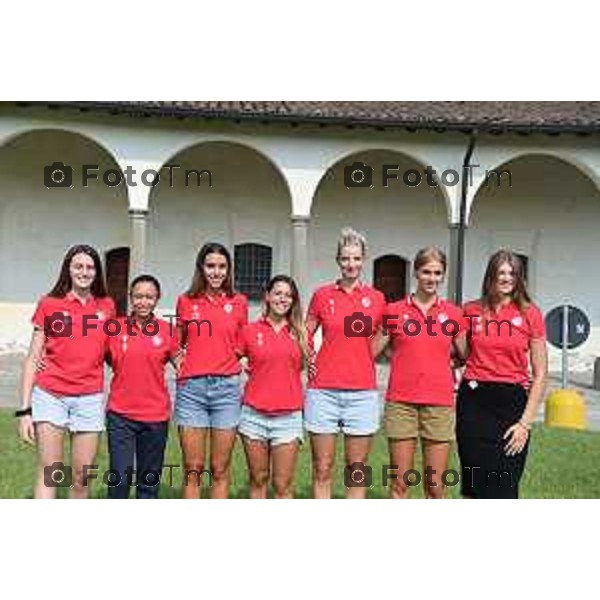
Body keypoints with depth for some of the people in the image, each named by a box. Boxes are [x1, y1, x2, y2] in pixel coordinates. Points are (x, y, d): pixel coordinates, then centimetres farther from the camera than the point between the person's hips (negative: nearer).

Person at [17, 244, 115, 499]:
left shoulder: (107, 306, 8)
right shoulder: (49, 305, 2)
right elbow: (33, 358, 1)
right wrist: (25, 409, -5)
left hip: (90, 398, 2)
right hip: (50, 396, -2)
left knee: (82, 476, 5)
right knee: (50, 472, -6)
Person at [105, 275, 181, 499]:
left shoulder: (167, 330, 0)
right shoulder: (116, 328, 0)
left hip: (155, 415, 1)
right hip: (120, 414, -1)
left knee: (149, 479, 12)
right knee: (120, 477, -5)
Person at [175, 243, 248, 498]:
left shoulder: (239, 302, 7)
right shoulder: (186, 301, 7)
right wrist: (179, 359, 1)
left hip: (227, 387, 0)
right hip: (191, 388, 0)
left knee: (220, 470, 5)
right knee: (193, 470, 2)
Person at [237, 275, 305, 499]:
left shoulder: (299, 334, 7)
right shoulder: (250, 331, 4)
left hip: (288, 416, 0)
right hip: (254, 415, 0)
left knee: (283, 485, 3)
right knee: (258, 480, 10)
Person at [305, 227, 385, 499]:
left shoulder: (377, 298, 6)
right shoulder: (322, 295, 4)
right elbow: (305, 333, 15)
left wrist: (366, 361, 6)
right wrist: (309, 360, 2)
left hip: (362, 392, 1)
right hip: (324, 390, -1)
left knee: (357, 471, 6)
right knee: (322, 469, 4)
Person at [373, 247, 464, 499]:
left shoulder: (453, 313, 6)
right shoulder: (395, 311, 4)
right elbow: (371, 352, 7)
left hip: (440, 404, 1)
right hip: (401, 403, -1)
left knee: (435, 486, 4)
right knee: (400, 482, 3)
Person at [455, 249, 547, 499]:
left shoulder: (530, 314, -1)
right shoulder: (471, 311, 4)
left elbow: (540, 374, -1)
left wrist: (526, 422, -6)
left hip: (512, 402, -2)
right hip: (474, 400, 2)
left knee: (503, 488, -1)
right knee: (474, 485, 7)